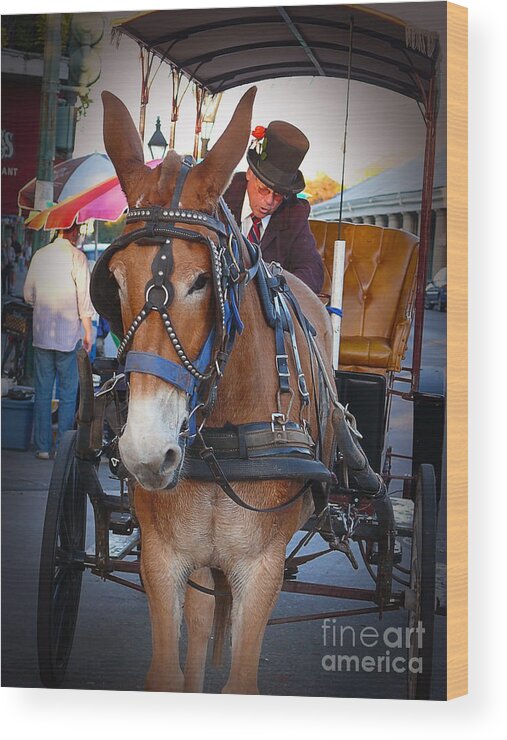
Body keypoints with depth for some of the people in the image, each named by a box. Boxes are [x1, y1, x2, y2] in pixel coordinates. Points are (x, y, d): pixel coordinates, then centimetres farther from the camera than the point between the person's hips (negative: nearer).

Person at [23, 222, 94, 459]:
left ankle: (42, 447, 11)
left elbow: (28, 295, 11)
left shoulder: (39, 255, 6)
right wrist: (88, 331, -2)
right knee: (68, 393, 3)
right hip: (68, 333, -4)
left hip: (41, 332, 4)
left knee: (42, 391, 9)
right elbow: (84, 297, -9)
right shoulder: (76, 256, -8)